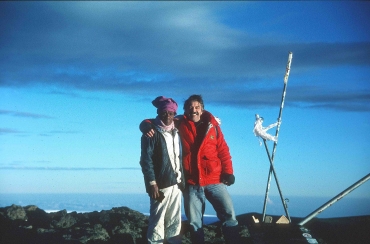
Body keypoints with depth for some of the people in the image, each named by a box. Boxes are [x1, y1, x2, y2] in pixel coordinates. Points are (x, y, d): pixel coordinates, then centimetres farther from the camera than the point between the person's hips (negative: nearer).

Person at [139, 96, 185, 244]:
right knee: (158, 221, -7)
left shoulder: (175, 132, 14)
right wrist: (152, 183, -17)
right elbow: (146, 160, -11)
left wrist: (182, 180, 13)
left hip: (176, 183, 7)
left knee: (175, 222, 9)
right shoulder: (152, 132, -6)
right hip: (161, 184, -6)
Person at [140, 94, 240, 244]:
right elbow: (157, 122, 6)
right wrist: (147, 126, -17)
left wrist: (228, 171, -4)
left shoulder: (212, 125, 3)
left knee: (229, 215, -3)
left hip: (214, 180, 0)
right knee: (194, 223, 8)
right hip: (191, 183, 0)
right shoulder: (179, 124, 2)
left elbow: (223, 150, 6)